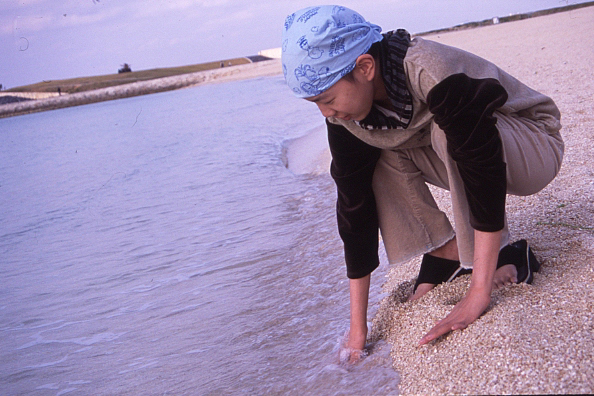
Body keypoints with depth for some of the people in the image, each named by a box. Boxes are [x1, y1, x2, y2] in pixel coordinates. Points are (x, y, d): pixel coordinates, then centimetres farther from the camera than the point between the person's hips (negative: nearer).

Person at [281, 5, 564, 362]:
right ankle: (448, 253, -7)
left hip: (536, 147, -6)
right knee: (382, 158, -15)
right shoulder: (344, 116, -16)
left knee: (448, 132, -34)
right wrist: (358, 326, -11)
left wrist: (479, 293, -39)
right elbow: (356, 206, -13)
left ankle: (507, 255, -19)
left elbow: (486, 172, -38)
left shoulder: (430, 72, -37)